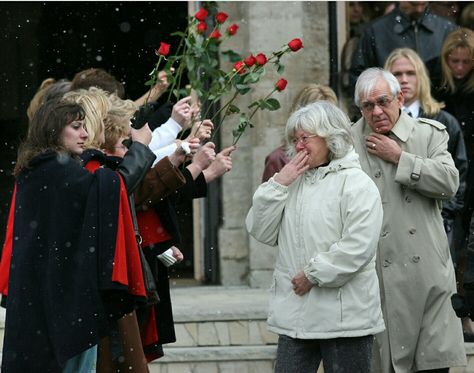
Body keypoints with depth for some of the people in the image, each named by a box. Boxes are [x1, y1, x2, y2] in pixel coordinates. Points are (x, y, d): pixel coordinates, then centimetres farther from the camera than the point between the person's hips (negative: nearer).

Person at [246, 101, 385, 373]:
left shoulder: (357, 184, -6)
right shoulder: (294, 181, 16)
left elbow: (358, 246, -17)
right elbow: (261, 232, 8)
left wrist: (314, 275, -14)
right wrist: (278, 185, -1)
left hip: (345, 316, -6)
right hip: (295, 313, 6)